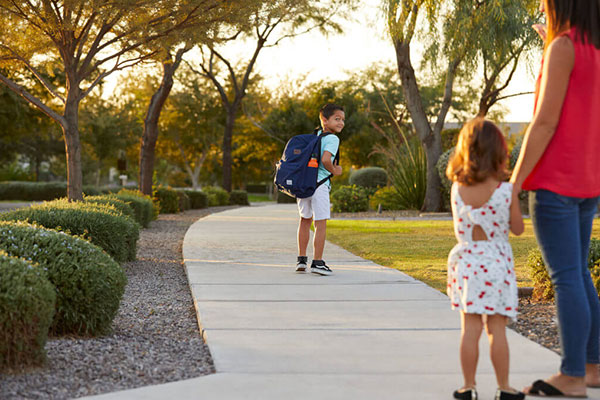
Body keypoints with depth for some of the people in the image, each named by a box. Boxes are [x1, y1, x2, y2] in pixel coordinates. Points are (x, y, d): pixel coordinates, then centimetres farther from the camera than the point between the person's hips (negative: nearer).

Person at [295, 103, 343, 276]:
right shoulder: (332, 139, -9)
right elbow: (325, 159, -23)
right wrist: (334, 171, -6)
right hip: (319, 184, -8)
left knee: (305, 219, 19)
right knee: (321, 223, -1)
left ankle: (301, 259, 23)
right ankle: (317, 262, -1)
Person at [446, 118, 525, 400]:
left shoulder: (457, 190, -4)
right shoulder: (506, 191, -11)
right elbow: (518, 229, -1)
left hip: (466, 259, 2)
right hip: (496, 263, -2)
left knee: (470, 327, 5)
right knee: (497, 328, 4)